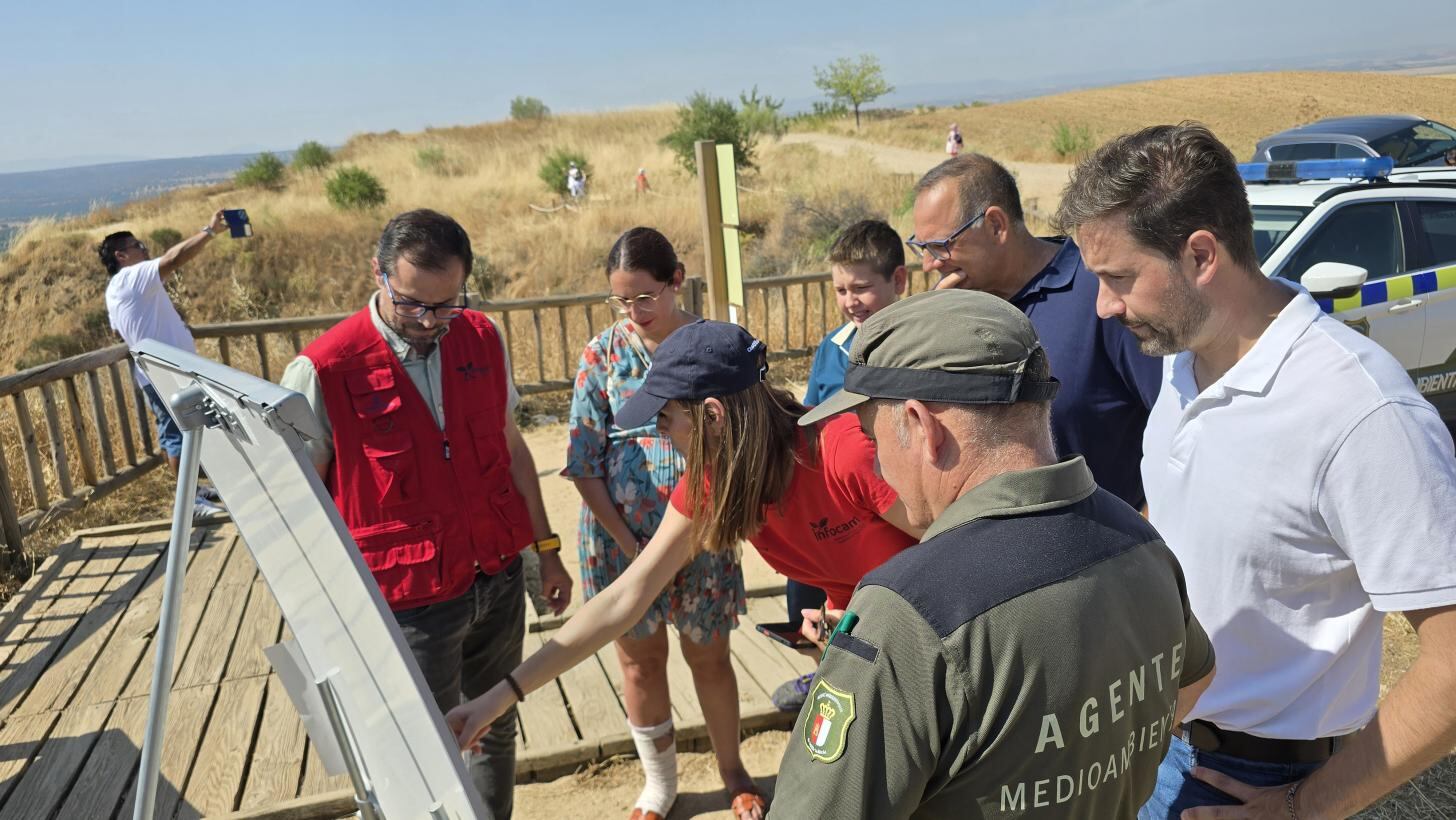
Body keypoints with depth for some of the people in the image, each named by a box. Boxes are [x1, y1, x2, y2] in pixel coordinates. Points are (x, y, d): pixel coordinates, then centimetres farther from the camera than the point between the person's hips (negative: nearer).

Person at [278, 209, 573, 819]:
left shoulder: (482, 339, -1)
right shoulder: (322, 373, -16)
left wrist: (546, 548, 12)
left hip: (498, 580, 5)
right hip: (411, 603, -4)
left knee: (495, 730, 21)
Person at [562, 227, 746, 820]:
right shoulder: (603, 354, -5)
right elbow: (584, 462, -6)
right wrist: (628, 543, -12)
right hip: (622, 535, 1)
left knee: (709, 658, 14)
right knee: (640, 663, 14)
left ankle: (732, 771, 38)